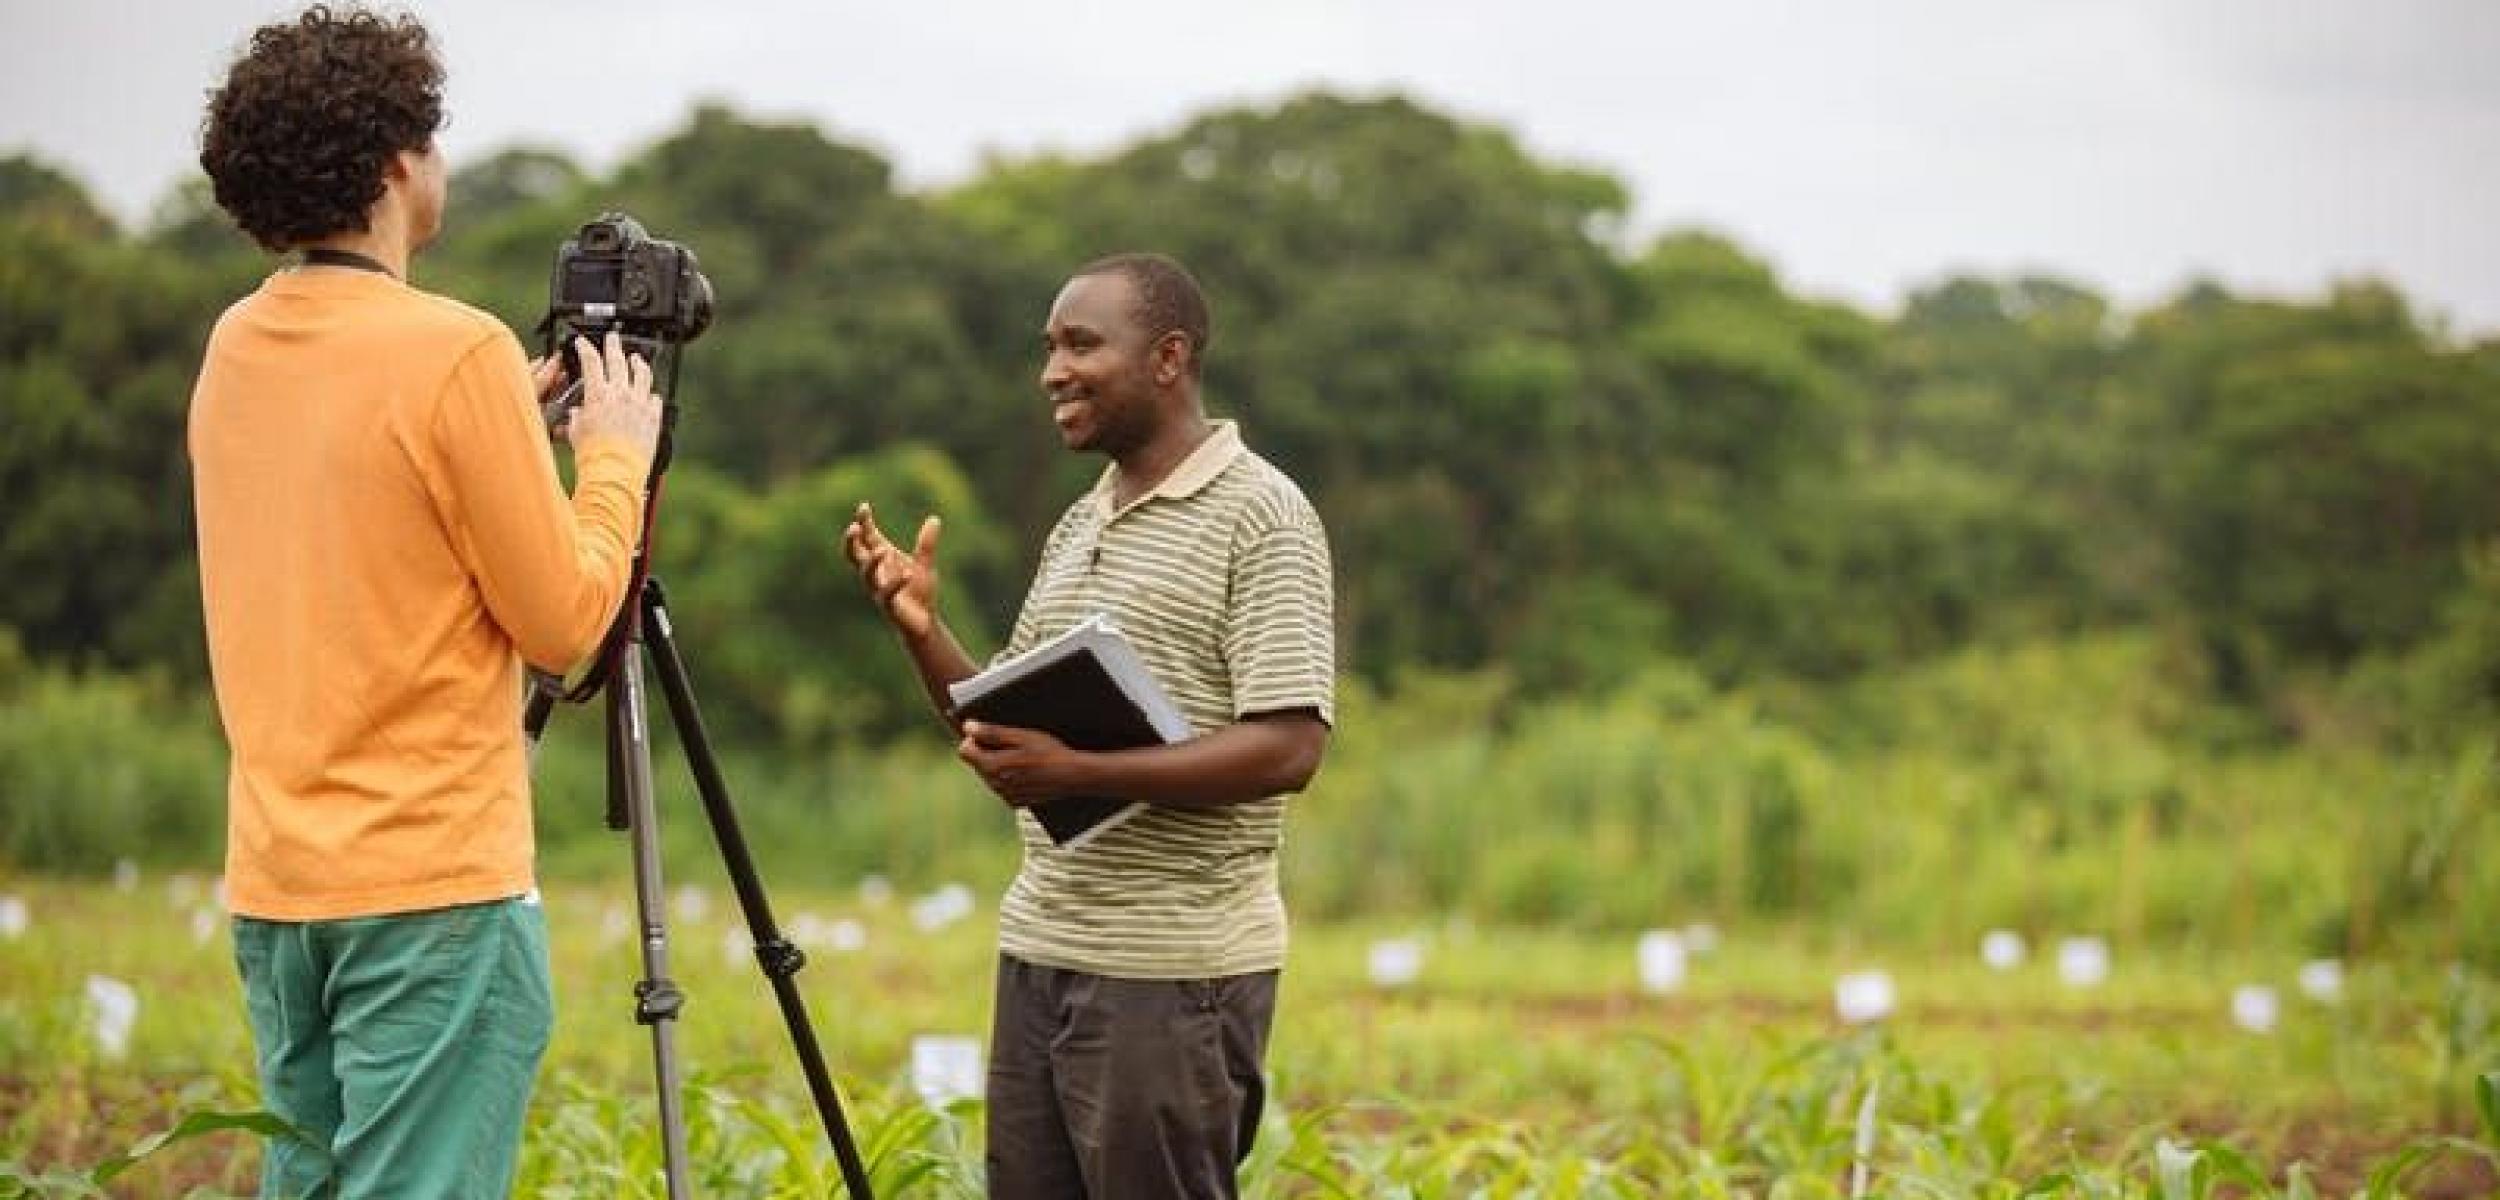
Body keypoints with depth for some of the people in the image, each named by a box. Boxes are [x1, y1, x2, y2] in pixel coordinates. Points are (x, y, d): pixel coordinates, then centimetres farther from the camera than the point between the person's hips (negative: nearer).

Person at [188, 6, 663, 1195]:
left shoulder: (234, 348, 8)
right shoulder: (454, 351, -14)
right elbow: (564, 619, -10)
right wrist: (616, 453, 5)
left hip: (273, 880, 7)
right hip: (432, 884, -7)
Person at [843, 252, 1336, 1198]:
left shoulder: (1260, 516, -9)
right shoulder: (1077, 524, 16)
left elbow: (1288, 747, -18)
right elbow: (1007, 741, 19)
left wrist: (1081, 774, -25)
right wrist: (921, 629, 2)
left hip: (1173, 971, -8)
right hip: (1038, 953, 8)